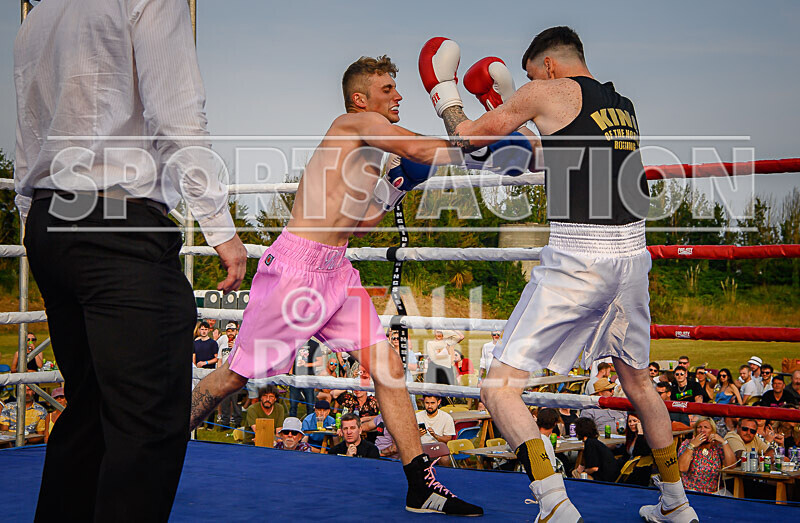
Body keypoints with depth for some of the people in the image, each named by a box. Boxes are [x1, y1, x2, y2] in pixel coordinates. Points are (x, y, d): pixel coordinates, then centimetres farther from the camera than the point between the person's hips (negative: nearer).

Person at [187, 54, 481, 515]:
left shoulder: (374, 154, 19)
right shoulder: (354, 123, -6)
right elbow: (417, 148, -20)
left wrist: (392, 191, 14)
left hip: (338, 271, 9)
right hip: (296, 265, -9)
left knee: (388, 367, -1)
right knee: (235, 375, 1)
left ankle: (422, 485, 2)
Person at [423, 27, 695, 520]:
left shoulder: (547, 92, 0)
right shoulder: (624, 106, 18)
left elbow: (468, 137, 7)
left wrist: (445, 93, 26)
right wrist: (510, 106, 37)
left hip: (577, 258, -7)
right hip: (632, 254, 7)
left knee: (500, 389, -4)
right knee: (637, 380, 26)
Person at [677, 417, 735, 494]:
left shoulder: (718, 446, 7)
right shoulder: (687, 444, 2)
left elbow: (731, 465, -9)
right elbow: (682, 468, -14)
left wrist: (724, 442, -9)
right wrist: (692, 445, -15)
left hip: (713, 493, 2)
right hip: (689, 492, -2)